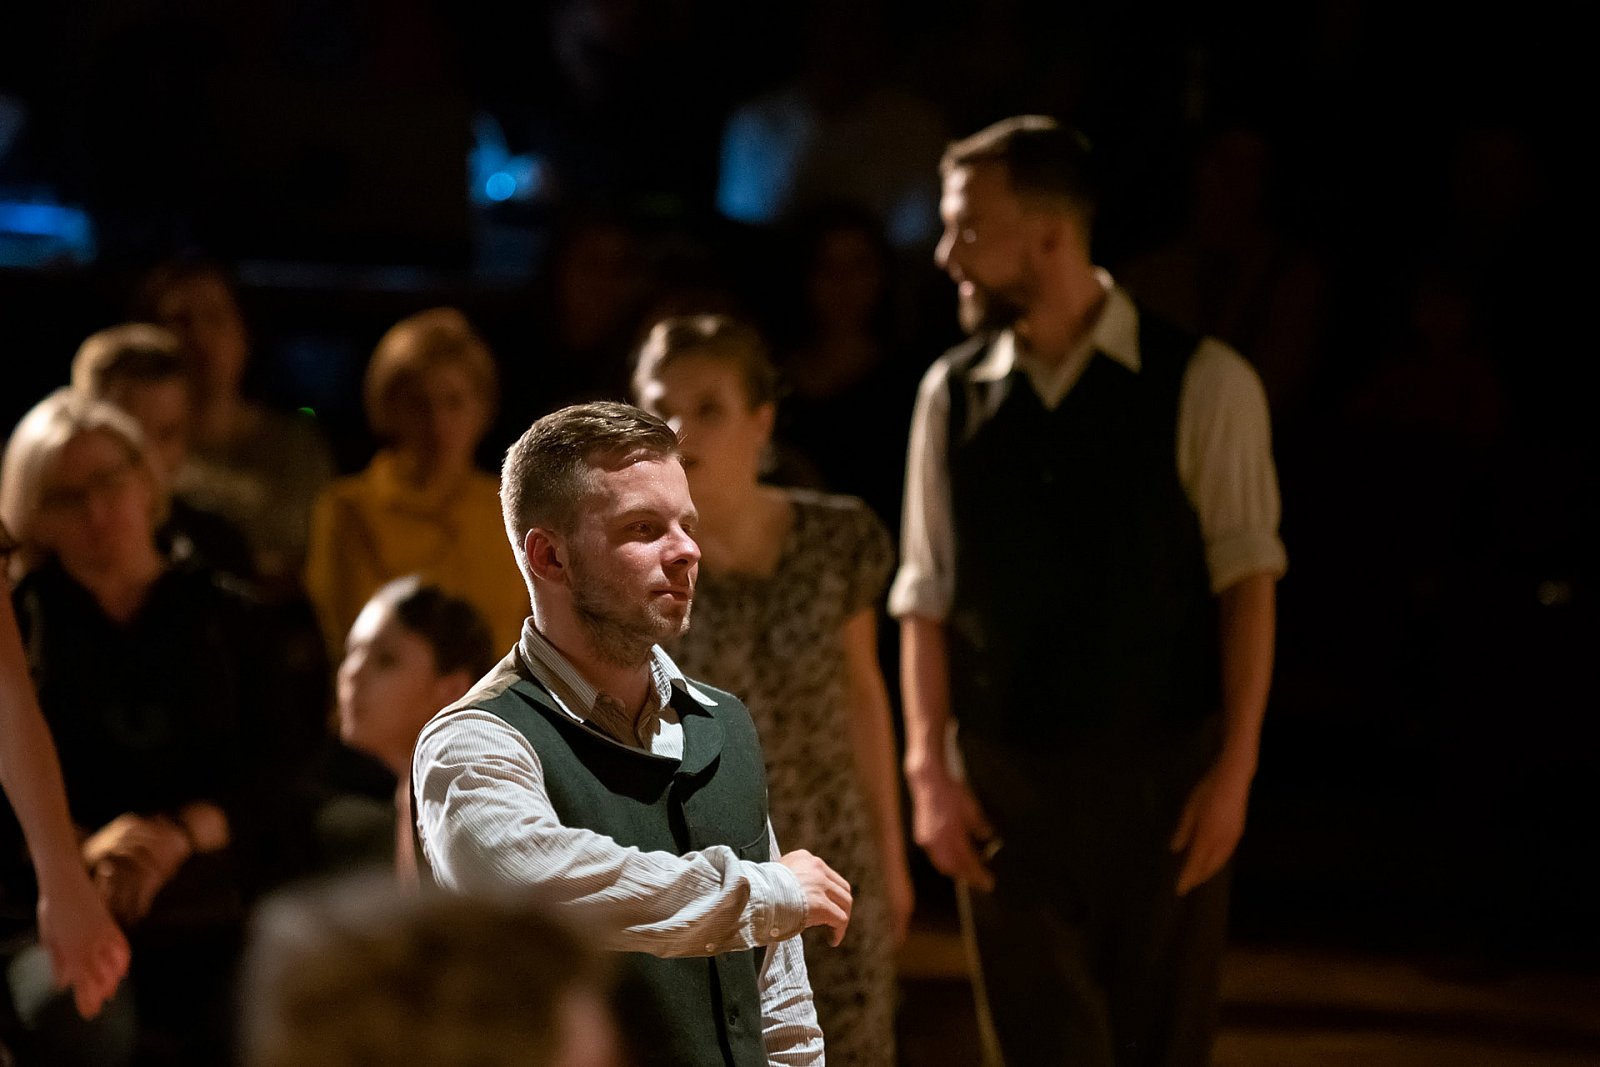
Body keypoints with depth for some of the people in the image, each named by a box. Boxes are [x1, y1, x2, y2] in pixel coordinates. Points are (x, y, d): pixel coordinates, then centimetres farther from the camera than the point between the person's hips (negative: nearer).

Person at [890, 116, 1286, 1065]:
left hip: (1161, 777, -2)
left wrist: (1234, 771, -10)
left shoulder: (1201, 384, -5)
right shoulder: (951, 394, 4)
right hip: (1004, 784, 2)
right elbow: (926, 597, 6)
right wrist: (929, 768, -2)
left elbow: (1246, 579, -5)